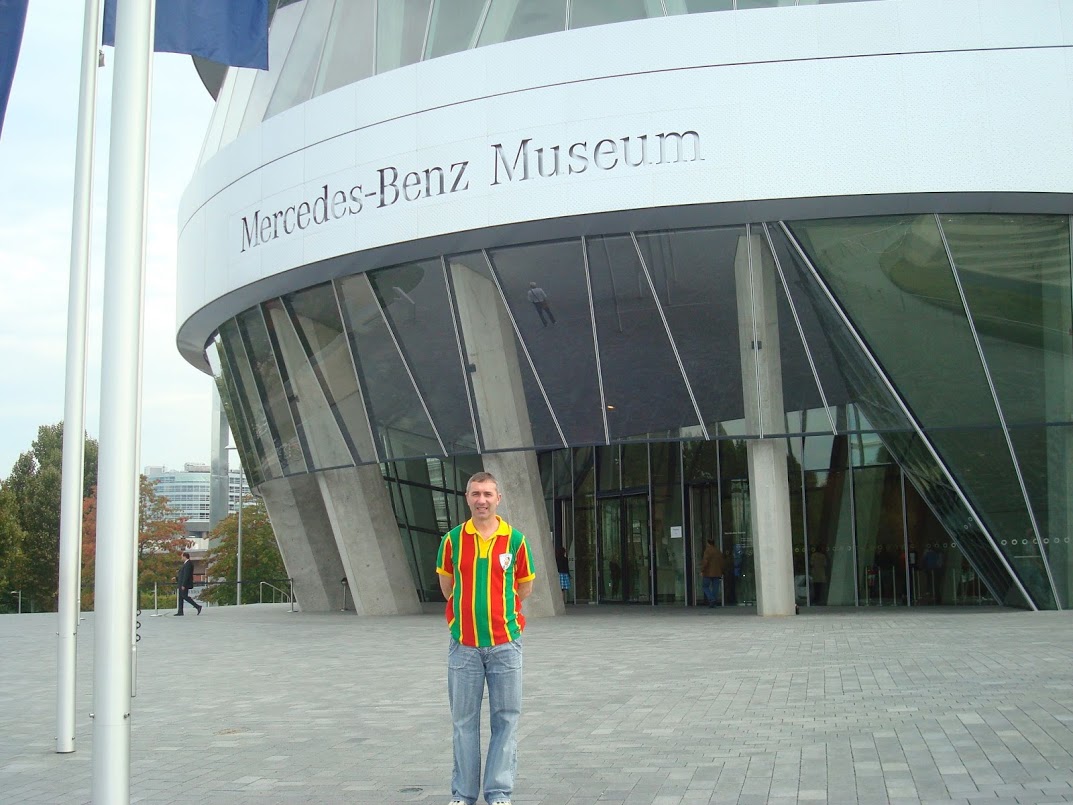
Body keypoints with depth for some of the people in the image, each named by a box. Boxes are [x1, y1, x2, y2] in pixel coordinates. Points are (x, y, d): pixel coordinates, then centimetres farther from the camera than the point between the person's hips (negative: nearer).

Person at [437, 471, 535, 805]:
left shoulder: (515, 539, 1)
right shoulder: (453, 539, 2)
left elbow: (524, 588, 12)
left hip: (505, 643, 0)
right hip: (463, 644, 0)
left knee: (506, 719, 2)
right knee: (464, 720, 6)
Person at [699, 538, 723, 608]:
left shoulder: (708, 551, -9)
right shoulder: (719, 552, 13)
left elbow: (705, 562, -17)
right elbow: (721, 563, 15)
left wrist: (702, 571, -12)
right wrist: (721, 573, 20)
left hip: (708, 573, -6)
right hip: (717, 573, 6)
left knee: (706, 586, 4)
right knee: (715, 588, 7)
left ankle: (712, 599, -14)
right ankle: (715, 602, 4)